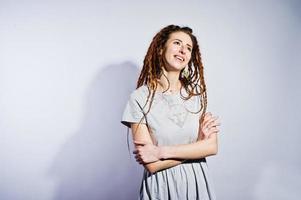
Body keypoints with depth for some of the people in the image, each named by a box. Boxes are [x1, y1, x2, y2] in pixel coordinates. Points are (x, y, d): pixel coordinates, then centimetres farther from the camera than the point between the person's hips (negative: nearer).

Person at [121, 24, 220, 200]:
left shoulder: (197, 92, -2)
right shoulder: (140, 97, -14)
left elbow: (212, 147, -10)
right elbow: (152, 165, -18)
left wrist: (161, 151, -19)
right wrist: (198, 143, -12)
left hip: (197, 182, 3)